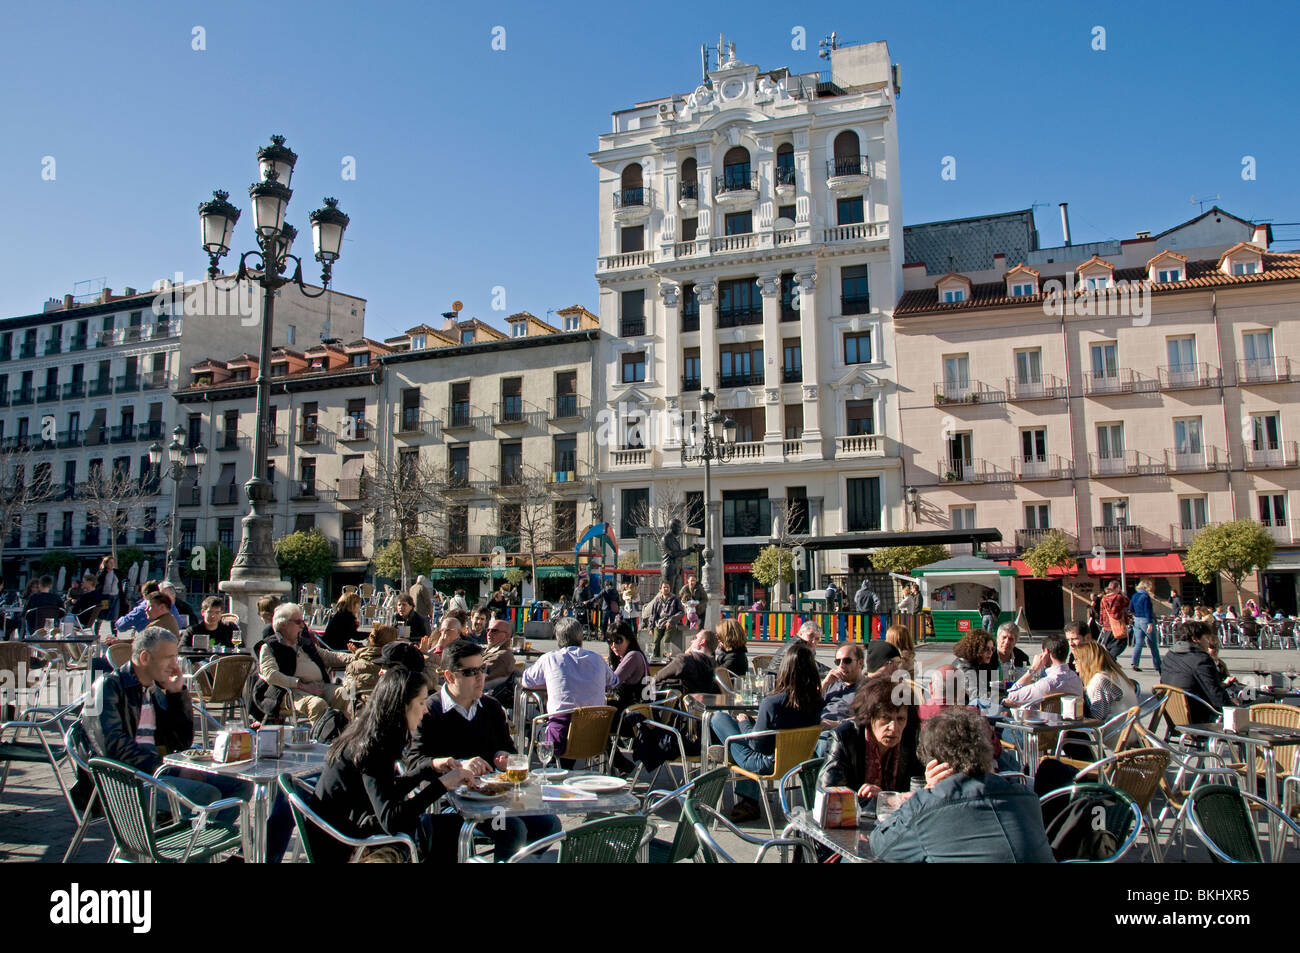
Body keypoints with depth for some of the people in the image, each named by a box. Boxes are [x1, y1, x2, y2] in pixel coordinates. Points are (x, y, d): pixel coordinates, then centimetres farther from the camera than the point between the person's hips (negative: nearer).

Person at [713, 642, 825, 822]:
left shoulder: (772, 703, -30)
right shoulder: (816, 702, -13)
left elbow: (758, 743, -19)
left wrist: (744, 723, 0)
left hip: (768, 764, -5)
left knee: (719, 718, 8)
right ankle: (749, 801, 31)